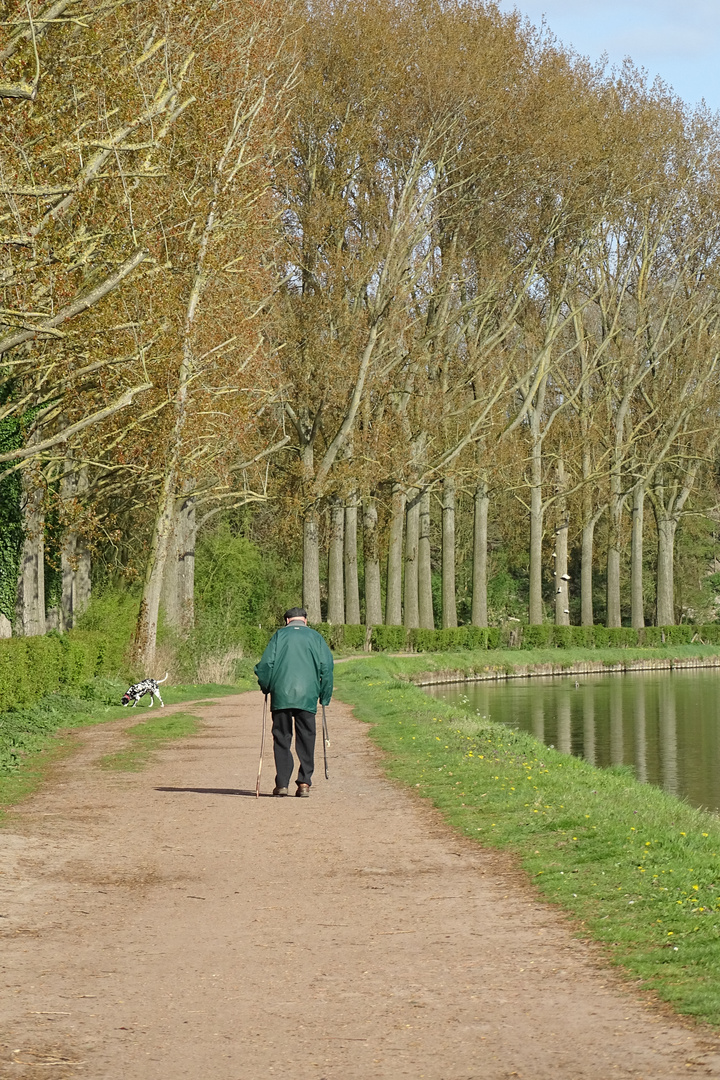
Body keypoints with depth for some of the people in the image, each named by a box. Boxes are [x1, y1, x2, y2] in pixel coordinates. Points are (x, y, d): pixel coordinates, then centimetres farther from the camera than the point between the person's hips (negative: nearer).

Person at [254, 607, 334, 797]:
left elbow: (265, 664, 0)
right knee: (306, 740, 7)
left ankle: (282, 783, 4)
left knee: (282, 739, 7)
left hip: (281, 696, 0)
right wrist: (325, 697, 9)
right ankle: (304, 783, 0)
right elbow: (326, 666, 3)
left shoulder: (279, 635, 8)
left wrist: (266, 688, 14)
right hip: (307, 696, 0)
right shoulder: (315, 637, 10)